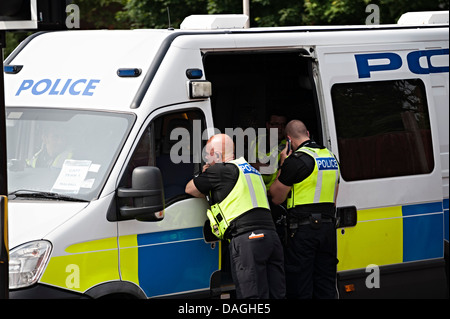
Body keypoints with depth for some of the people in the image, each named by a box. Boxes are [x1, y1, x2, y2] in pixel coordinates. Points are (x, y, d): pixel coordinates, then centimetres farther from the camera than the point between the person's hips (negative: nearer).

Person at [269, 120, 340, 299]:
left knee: (300, 287, -3)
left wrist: (283, 165, 3)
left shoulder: (297, 159, -11)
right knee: (326, 286, 10)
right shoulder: (331, 157, 13)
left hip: (303, 229, -7)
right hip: (328, 226, 7)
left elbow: (276, 198, -5)